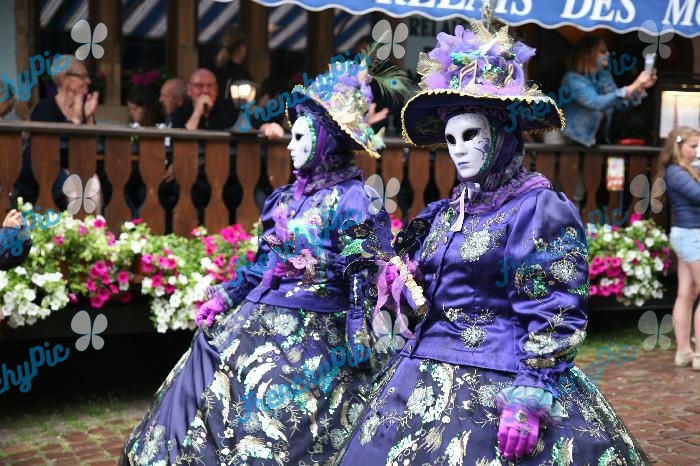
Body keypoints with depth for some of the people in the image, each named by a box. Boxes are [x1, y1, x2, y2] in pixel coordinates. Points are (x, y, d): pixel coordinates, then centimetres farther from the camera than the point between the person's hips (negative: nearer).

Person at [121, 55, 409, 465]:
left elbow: (366, 276, -15)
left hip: (312, 337, -8)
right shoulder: (287, 197, 11)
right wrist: (227, 296, 12)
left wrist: (362, 350, -18)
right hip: (260, 321, 8)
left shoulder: (353, 199, -12)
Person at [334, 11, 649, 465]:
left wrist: (530, 398, -21)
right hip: (427, 381, 7)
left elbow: (557, 316, -16)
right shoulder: (444, 213, 11)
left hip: (499, 390, -7)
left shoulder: (542, 209, -10)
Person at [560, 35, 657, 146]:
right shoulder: (572, 78, -17)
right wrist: (633, 87, -30)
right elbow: (597, 103, -30)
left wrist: (640, 88, -9)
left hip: (600, 140, 5)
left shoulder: (604, 76, 6)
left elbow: (621, 104, 6)